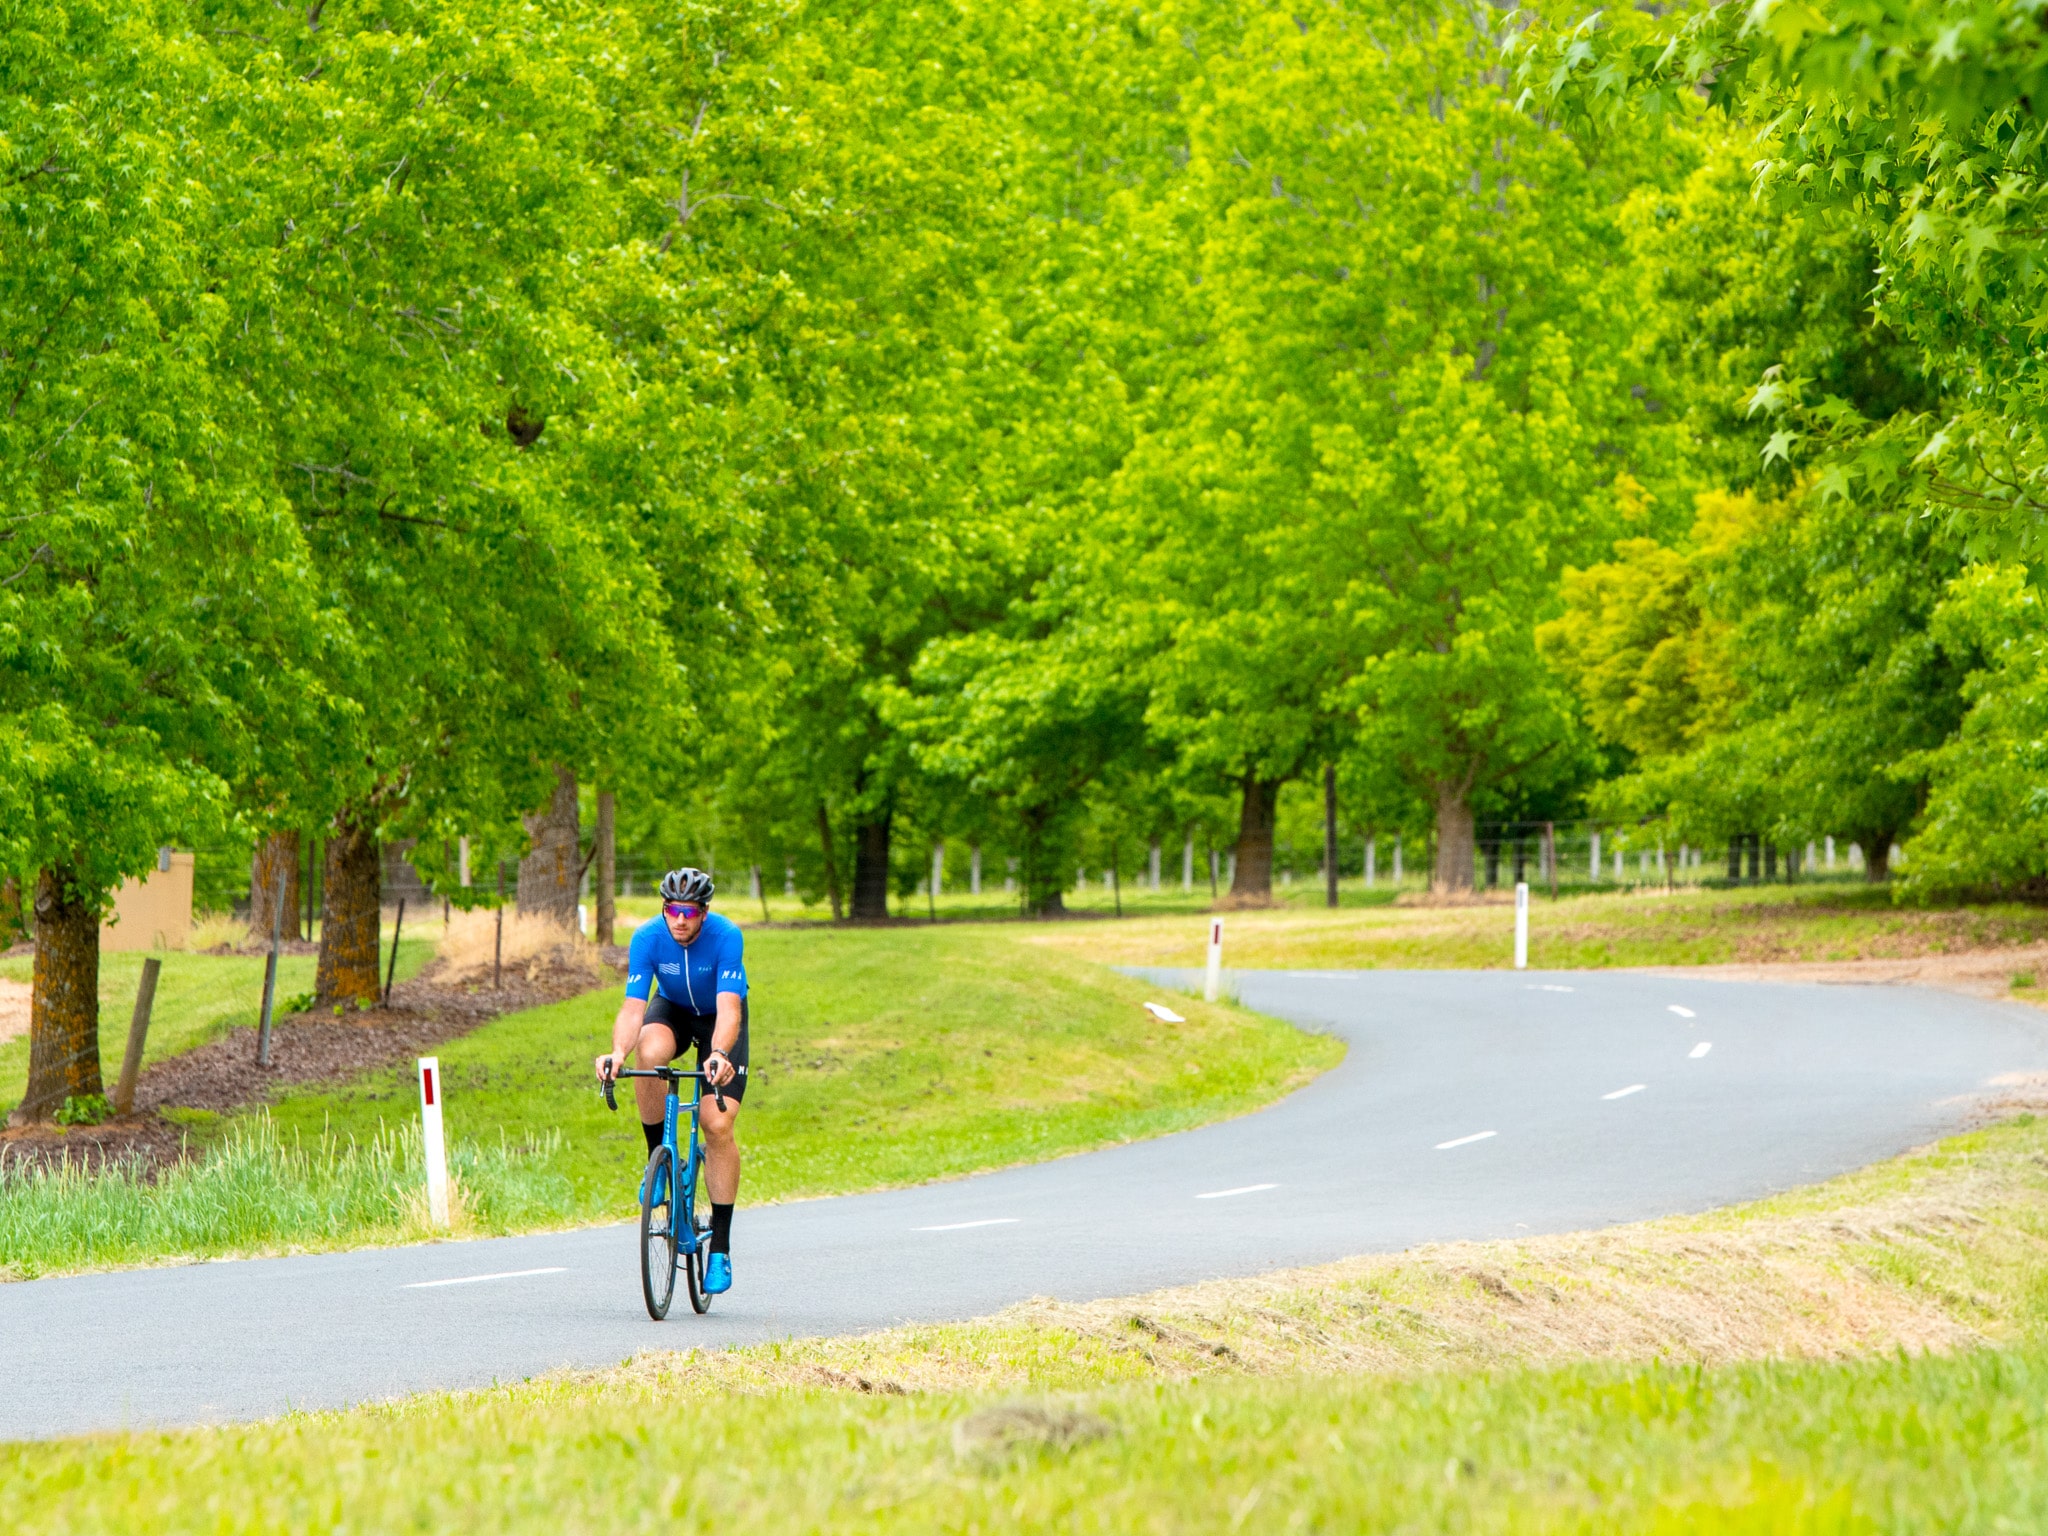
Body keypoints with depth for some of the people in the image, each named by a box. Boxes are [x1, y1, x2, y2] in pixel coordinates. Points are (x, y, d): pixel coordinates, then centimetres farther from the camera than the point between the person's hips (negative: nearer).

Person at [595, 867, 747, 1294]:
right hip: (672, 1009, 2)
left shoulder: (726, 936, -31)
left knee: (718, 1125, -16)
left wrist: (719, 1054, -60)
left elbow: (728, 1008, -41)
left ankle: (720, 1247, -8)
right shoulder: (647, 937, -25)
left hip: (719, 1019, -2)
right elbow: (633, 1007, -31)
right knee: (649, 1053, -36)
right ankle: (657, 1158, -13)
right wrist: (617, 1052, -51)